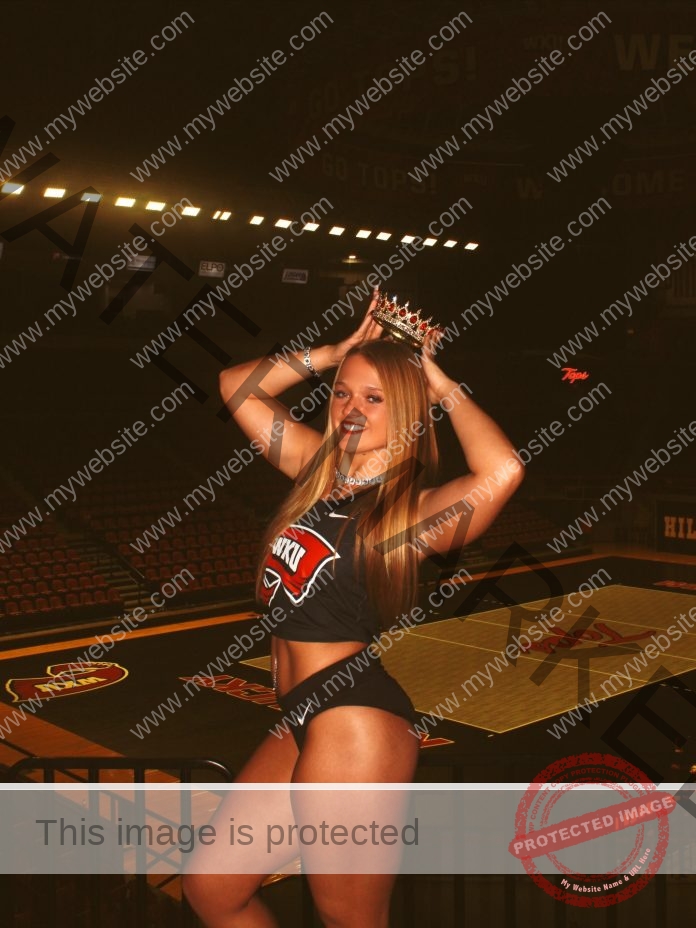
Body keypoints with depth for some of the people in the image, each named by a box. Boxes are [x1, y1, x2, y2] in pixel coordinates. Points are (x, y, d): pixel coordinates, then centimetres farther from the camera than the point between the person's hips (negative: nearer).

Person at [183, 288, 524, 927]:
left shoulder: (411, 512, -12)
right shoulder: (318, 468, 8)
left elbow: (502, 471, -33)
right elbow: (237, 387, 15)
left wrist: (437, 381, -18)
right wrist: (338, 352, 6)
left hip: (354, 727, -7)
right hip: (303, 725, 8)